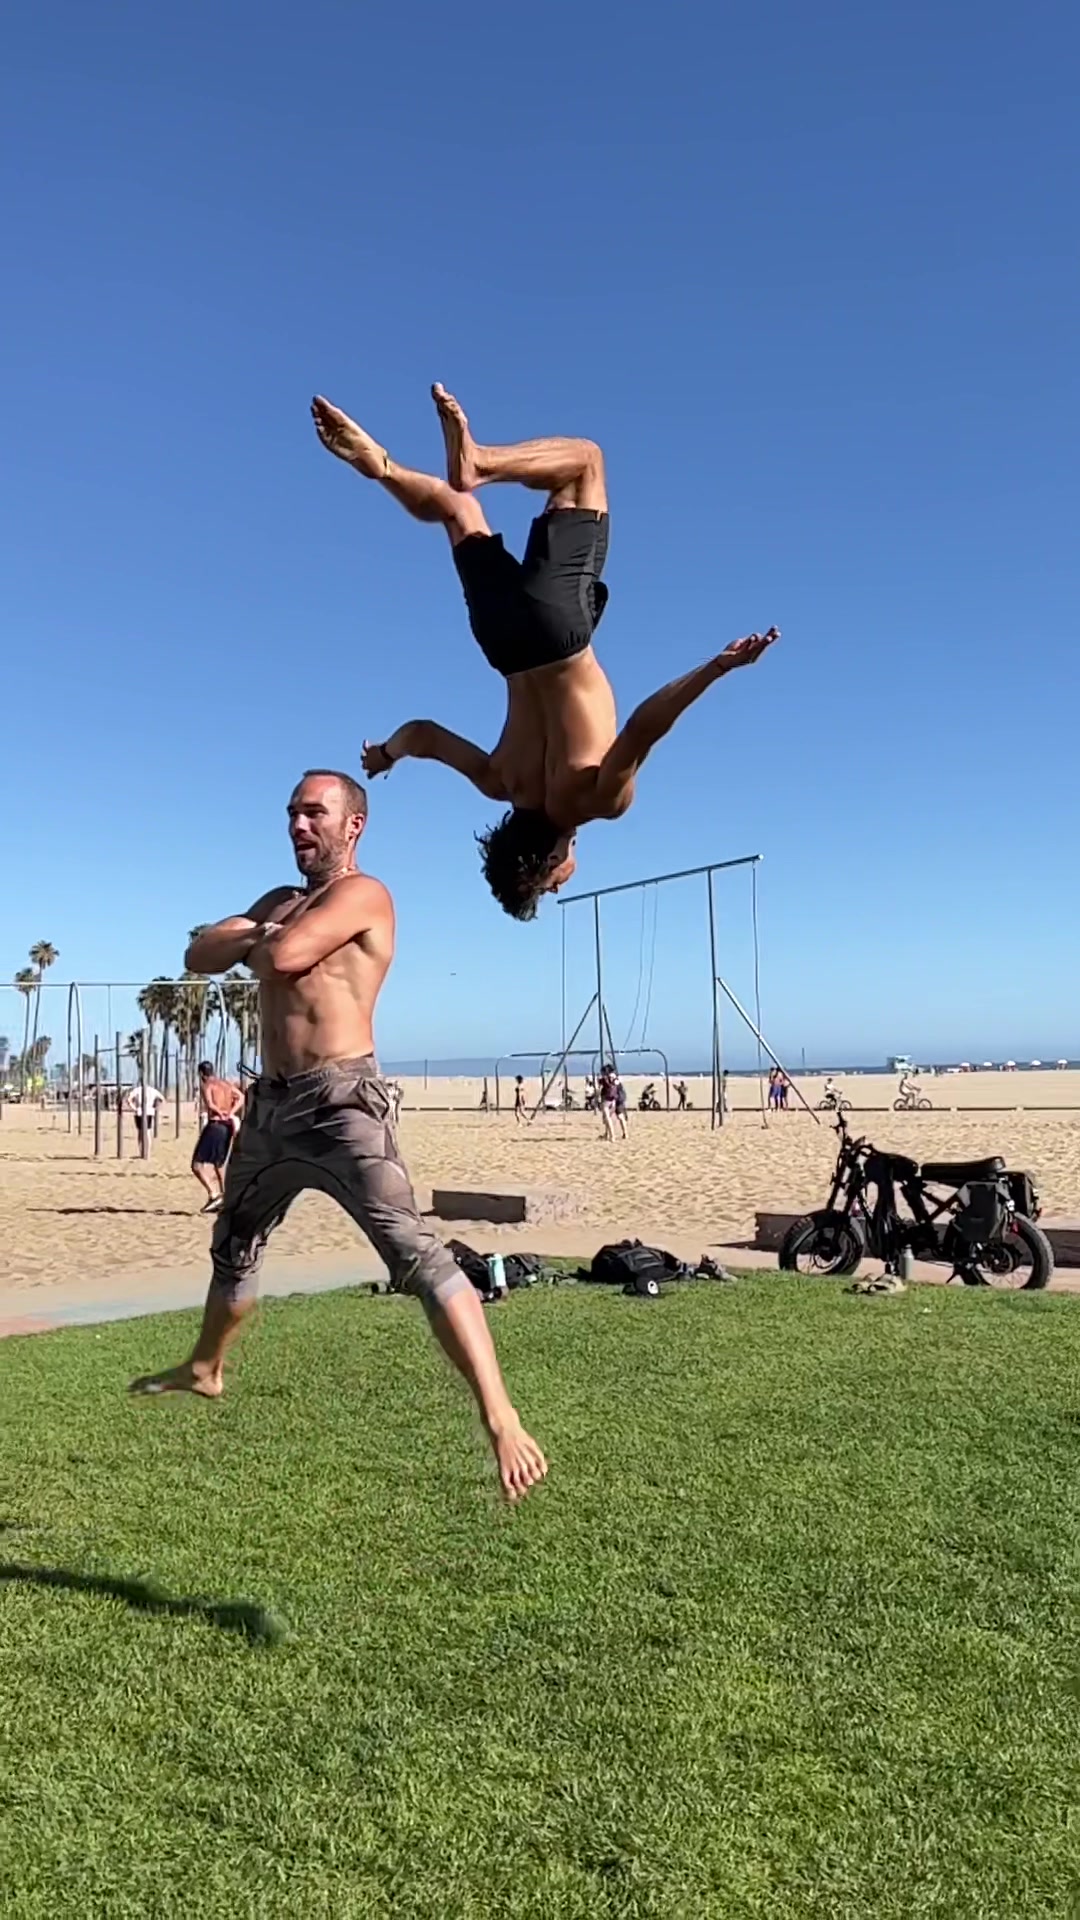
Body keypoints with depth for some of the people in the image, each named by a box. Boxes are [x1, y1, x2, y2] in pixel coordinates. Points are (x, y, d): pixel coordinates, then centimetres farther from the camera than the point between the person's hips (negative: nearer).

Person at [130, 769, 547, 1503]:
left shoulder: (362, 894, -6)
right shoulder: (280, 900, 20)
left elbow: (281, 956, -21)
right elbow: (199, 957, 14)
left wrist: (257, 936, 3)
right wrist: (253, 929, -5)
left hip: (341, 1100, -9)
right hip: (272, 1101, 9)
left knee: (415, 1253, -21)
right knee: (234, 1246, 27)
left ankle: (501, 1420, -25)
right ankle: (205, 1368, 53)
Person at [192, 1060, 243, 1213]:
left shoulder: (206, 1085, -2)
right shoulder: (227, 1083, 18)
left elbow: (209, 1104, -19)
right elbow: (241, 1097, 4)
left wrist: (220, 1114, -8)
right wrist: (231, 1113, -5)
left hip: (214, 1126, -7)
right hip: (228, 1127, 7)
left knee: (197, 1165, -3)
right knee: (219, 1163, 19)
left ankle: (213, 1195, -17)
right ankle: (223, 1199, 16)